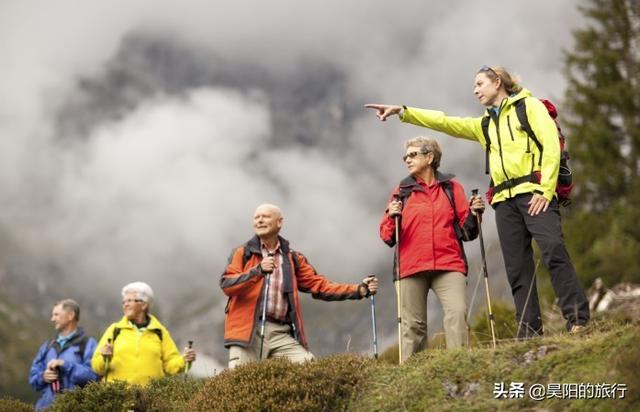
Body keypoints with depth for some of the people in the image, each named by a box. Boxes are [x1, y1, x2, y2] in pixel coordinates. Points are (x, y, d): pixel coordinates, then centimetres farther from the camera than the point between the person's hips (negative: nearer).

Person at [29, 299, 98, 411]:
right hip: (47, 406, 5)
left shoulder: (88, 344, 0)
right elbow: (33, 376, 20)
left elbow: (93, 374, -13)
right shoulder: (47, 346, 20)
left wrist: (65, 364, -15)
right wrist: (43, 377, -3)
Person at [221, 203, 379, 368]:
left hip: (282, 334, 2)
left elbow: (320, 285, 13)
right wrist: (257, 270, -20)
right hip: (248, 331, -2)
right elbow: (226, 285, -5)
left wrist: (359, 290, 3)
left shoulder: (293, 258, 18)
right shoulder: (242, 253, 9)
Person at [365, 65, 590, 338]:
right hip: (505, 200, 7)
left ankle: (578, 320, -20)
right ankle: (530, 330, -1)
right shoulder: (486, 124, 27)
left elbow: (551, 145, -4)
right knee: (517, 267, -1)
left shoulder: (529, 106, 8)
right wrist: (402, 111, 15)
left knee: (554, 251, -20)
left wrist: (545, 190, -14)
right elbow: (444, 122, 24)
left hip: (533, 193, -6)